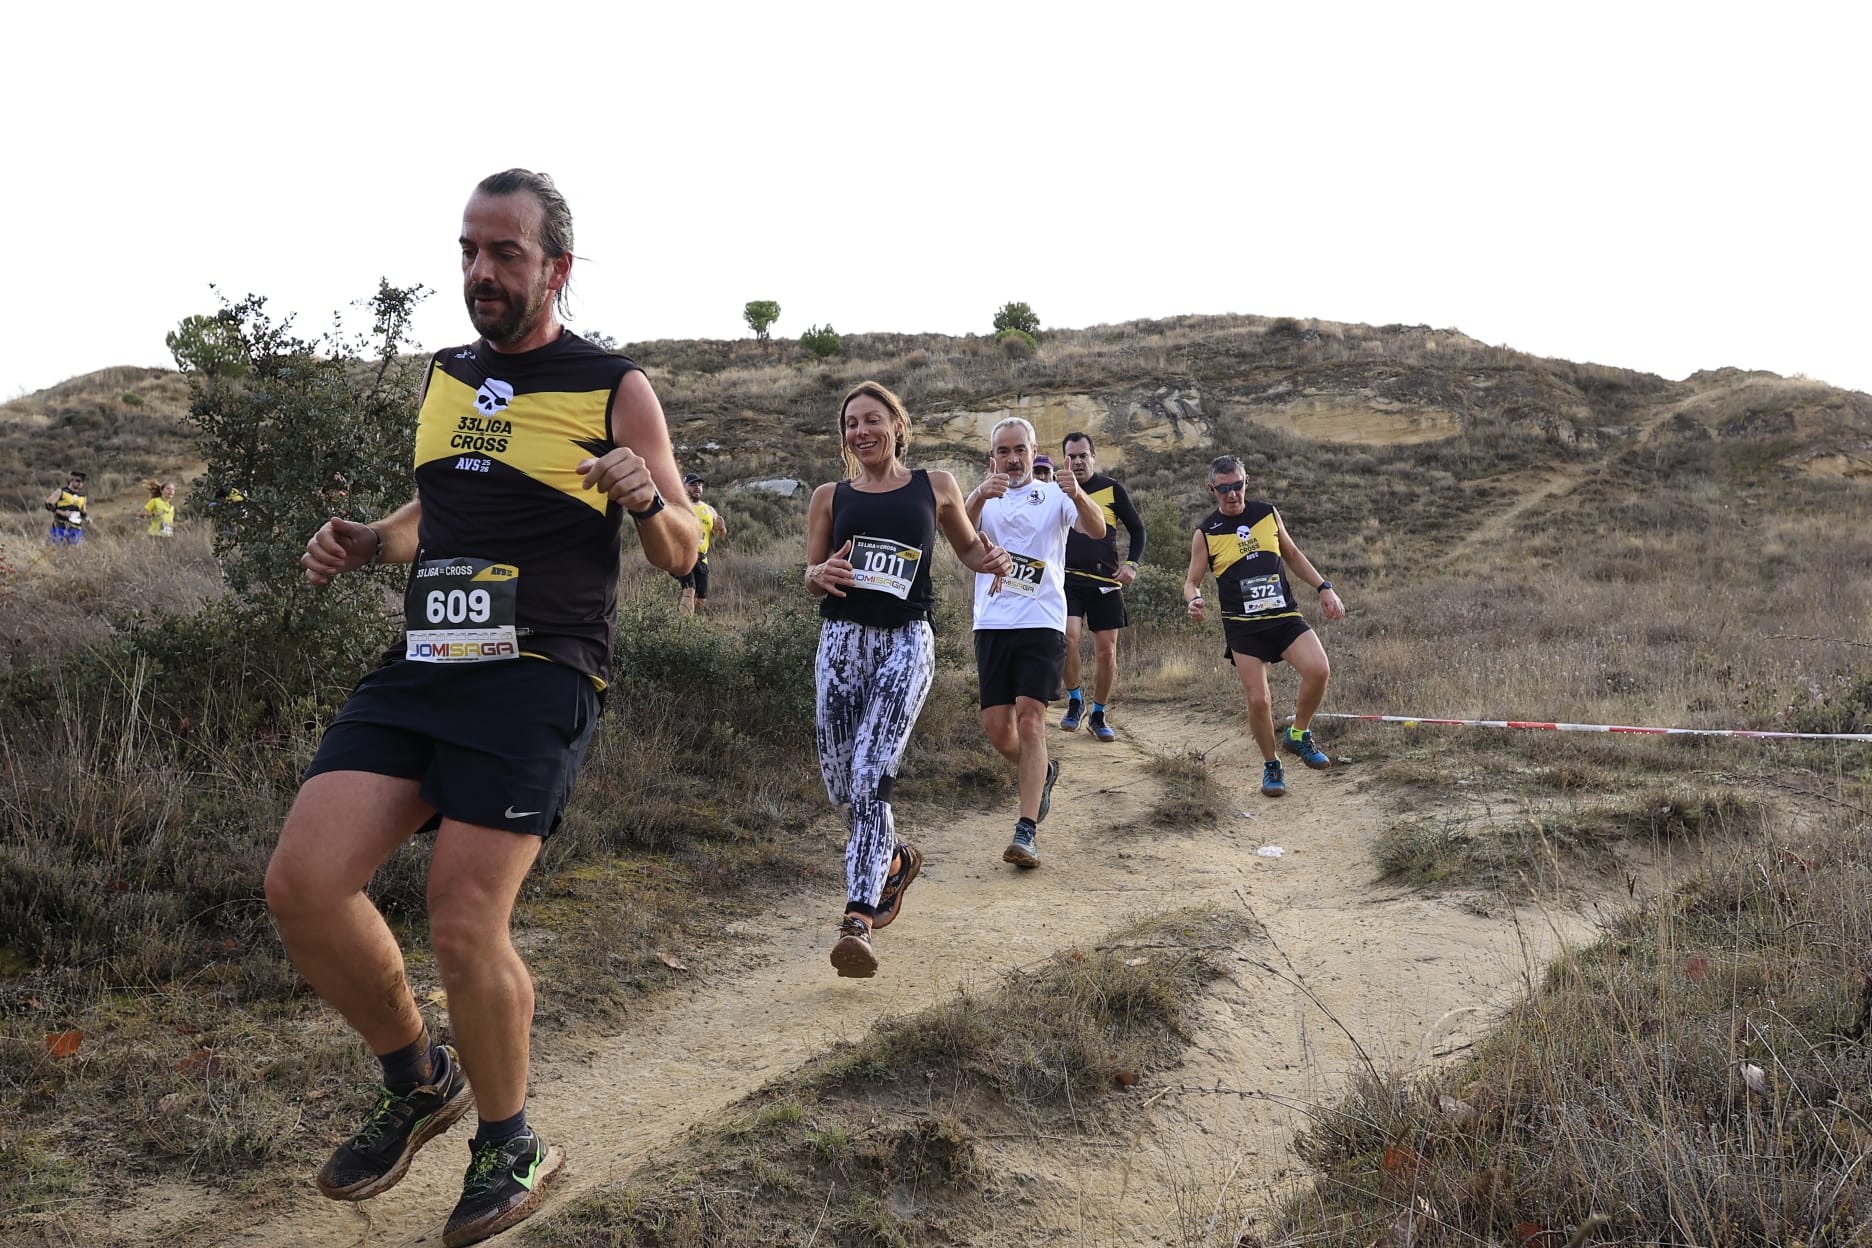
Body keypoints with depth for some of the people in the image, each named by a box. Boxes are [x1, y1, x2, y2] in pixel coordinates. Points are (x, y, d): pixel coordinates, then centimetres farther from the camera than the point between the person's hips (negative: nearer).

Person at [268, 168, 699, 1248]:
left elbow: (682, 554, 2)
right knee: (302, 884, -5)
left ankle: (510, 1145, 16)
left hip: (538, 676, -6)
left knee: (466, 926, -11)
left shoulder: (616, 388, -1)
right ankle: (419, 1082, 20)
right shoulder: (445, 376, 16)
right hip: (421, 669, 6)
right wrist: (366, 544, 8)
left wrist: (649, 501, -21)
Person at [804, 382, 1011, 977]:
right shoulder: (830, 496, 12)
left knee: (870, 776, -16)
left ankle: (858, 918, -17)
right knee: (839, 781, 4)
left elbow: (967, 547, 22)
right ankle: (896, 859, 34)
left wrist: (992, 560, -1)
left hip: (907, 642, -3)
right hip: (842, 638, 3)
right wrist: (821, 575, -11)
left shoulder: (935, 487, 10)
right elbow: (810, 575, 14)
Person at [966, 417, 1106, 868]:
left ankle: (1026, 832, -12)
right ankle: (1042, 772, 35)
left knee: (1029, 720, -14)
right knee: (996, 726, 3)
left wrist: (1079, 496, -34)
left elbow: (1097, 530, -13)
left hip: (1042, 623, -3)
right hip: (992, 624, 3)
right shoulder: (983, 498, 9)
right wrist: (982, 494, -35)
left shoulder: (1055, 496, 5)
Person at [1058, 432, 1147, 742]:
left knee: (1106, 652, 2)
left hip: (1106, 582, 1)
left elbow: (1137, 530, 9)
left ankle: (1098, 716, 19)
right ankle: (1074, 701, 0)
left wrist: (1131, 564, -5)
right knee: (1067, 637, -22)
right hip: (1067, 579, -1)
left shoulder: (1112, 490, 3)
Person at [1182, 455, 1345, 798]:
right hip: (1243, 627, -2)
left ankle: (1298, 735, 3)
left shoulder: (1267, 513, 9)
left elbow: (1293, 555, 21)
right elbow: (1191, 581, 6)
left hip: (1285, 616, 2)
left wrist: (1324, 588, 12)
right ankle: (1270, 765, 16)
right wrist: (1194, 600, -18)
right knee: (1258, 700, -10)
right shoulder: (1206, 533, 1)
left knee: (1319, 670, -22)